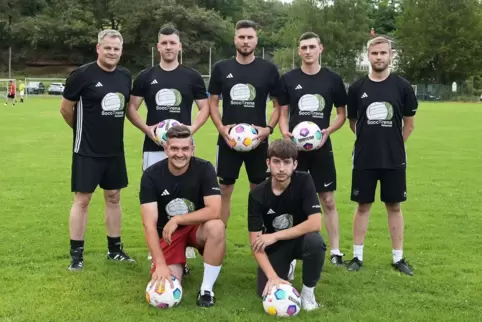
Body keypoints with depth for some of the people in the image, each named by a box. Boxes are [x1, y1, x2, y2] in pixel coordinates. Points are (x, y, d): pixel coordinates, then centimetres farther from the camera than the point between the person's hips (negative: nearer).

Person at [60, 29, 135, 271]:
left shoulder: (125, 76, 4)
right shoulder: (82, 74, -13)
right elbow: (65, 108, -5)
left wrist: (111, 130, 14)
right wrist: (84, 130, 8)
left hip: (115, 150, 6)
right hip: (87, 150, -6)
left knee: (114, 198, 13)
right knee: (82, 200, -1)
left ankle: (115, 249, 25)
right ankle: (76, 254, 10)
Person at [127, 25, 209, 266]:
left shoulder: (192, 77, 4)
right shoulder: (145, 77, 5)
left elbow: (205, 107, 6)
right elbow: (131, 108, 7)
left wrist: (192, 128, -11)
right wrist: (146, 128, -10)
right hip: (153, 147, 1)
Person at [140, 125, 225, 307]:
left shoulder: (204, 169, -16)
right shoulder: (151, 175, -16)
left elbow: (214, 211, -26)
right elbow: (149, 224, -20)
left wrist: (177, 220, -27)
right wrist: (160, 264, -30)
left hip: (197, 228, 0)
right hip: (167, 233, 0)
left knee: (216, 227, -36)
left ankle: (206, 289, -17)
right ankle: (178, 264, 17)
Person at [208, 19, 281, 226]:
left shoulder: (268, 69, 0)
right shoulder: (221, 68, 2)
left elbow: (279, 104, 5)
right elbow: (213, 103, 7)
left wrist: (269, 128, -11)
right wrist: (220, 127, -9)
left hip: (258, 140, 0)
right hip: (228, 139, 0)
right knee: (224, 189, 6)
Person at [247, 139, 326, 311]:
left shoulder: (304, 181, -20)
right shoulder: (257, 194, -18)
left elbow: (315, 223, -29)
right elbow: (255, 241, -20)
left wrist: (275, 236, -27)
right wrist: (273, 276, -32)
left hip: (300, 239, -1)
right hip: (274, 246, 1)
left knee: (315, 241, -37)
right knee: (267, 292, -19)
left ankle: (308, 292, -10)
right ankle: (286, 268, 17)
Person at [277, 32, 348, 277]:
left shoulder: (333, 79, 2)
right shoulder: (288, 79, 2)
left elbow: (342, 114, 8)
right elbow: (283, 113, 6)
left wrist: (328, 131, -11)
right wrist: (284, 132, -14)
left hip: (321, 147, 0)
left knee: (328, 200, 5)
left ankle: (335, 251, 14)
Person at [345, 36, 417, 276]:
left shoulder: (402, 86, -2)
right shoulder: (357, 87, 0)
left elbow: (409, 123, 7)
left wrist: (394, 144, 9)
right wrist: (369, 141, 10)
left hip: (394, 159, 0)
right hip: (364, 159, 0)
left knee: (394, 206, 8)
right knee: (363, 205, 7)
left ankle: (398, 257, 18)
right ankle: (357, 256, 16)